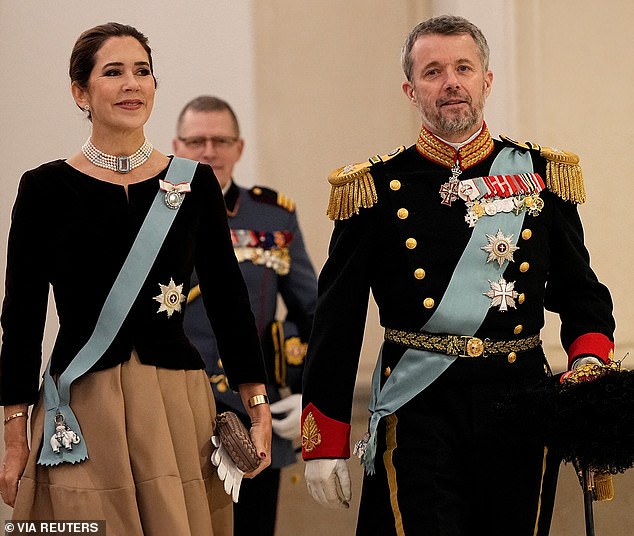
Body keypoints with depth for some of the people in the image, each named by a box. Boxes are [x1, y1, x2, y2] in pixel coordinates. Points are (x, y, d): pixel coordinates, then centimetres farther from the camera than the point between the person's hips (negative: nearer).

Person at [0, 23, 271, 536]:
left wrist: (259, 407, 6)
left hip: (179, 407, 2)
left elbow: (229, 299, 10)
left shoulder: (195, 183, 6)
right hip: (81, 414, -2)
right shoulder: (46, 187, -1)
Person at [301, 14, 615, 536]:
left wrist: (589, 362, -9)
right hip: (418, 410, -2)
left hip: (521, 409, 3)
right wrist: (325, 442, 0)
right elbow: (337, 322, 3)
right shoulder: (377, 189, 1)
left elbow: (579, 292, 12)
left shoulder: (542, 176, 7)